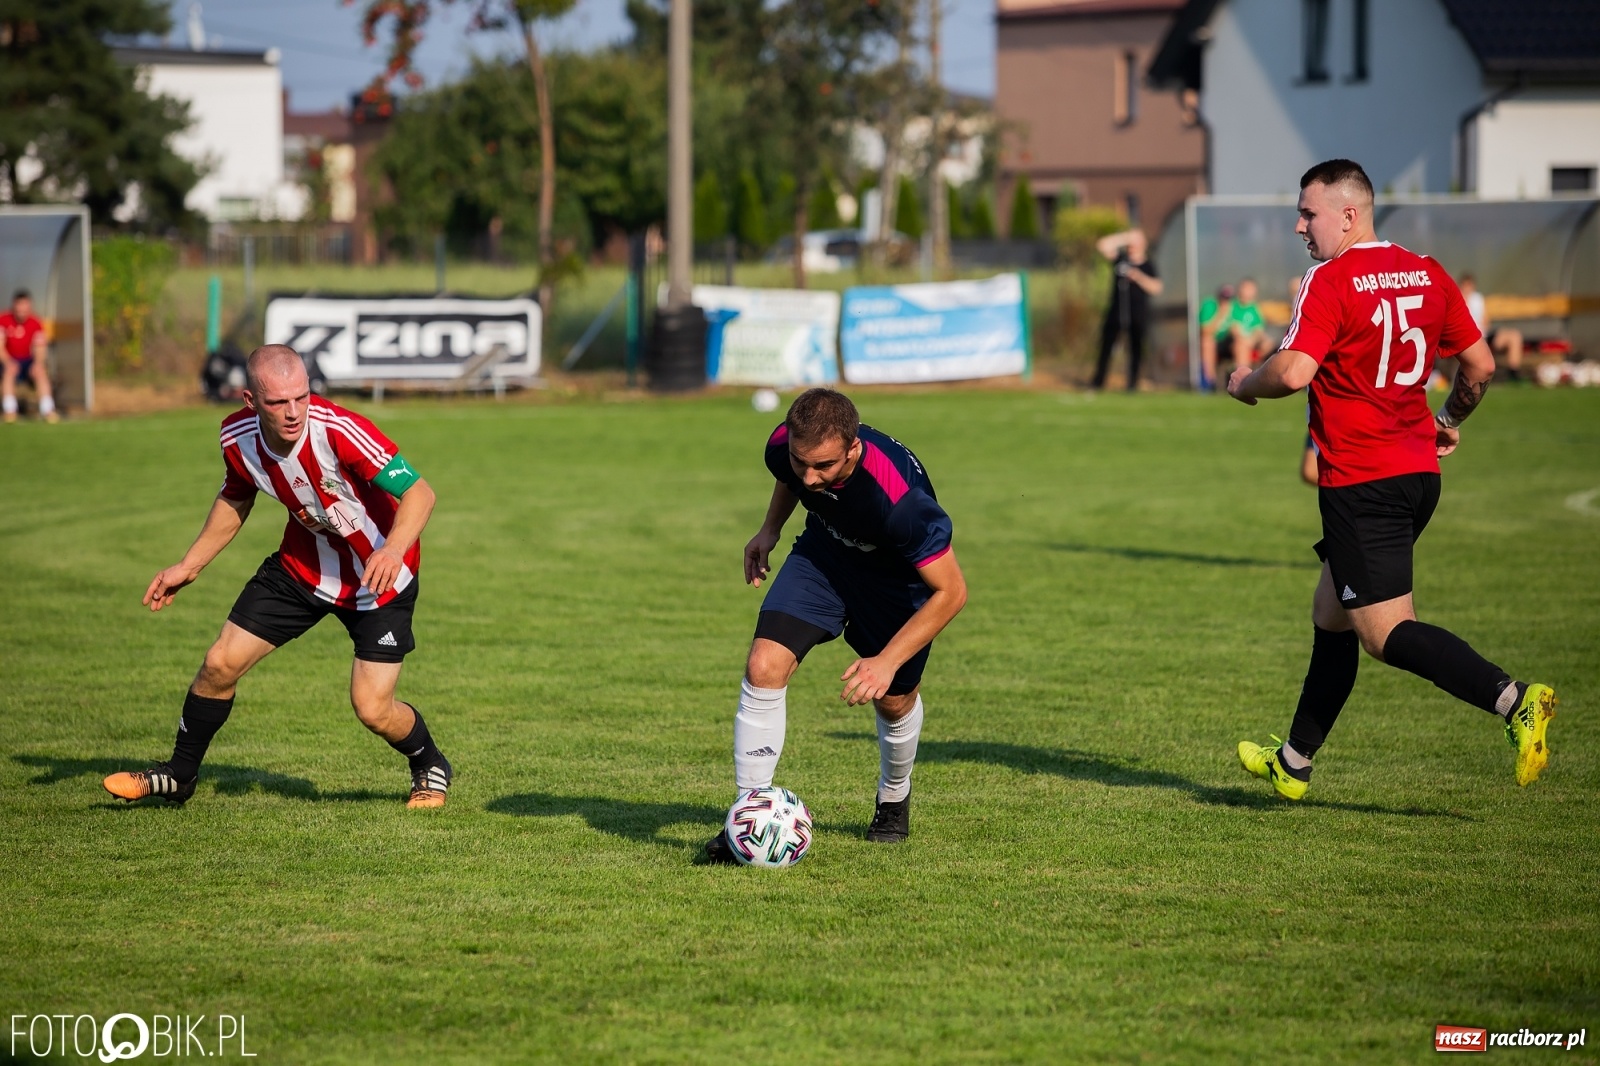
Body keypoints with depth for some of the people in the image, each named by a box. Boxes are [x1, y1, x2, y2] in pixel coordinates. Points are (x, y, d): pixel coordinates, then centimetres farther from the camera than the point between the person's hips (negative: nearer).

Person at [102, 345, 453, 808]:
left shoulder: (339, 430, -33)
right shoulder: (238, 436, -14)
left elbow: (419, 492, -32)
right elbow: (236, 498, 9)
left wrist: (393, 549, -51)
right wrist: (188, 566, 12)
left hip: (379, 578, -5)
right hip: (302, 566, 5)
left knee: (372, 709, -10)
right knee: (220, 664, 2)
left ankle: (430, 768, 24)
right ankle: (178, 775, 26)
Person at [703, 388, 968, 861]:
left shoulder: (898, 495, -43)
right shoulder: (783, 447, -27)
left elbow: (951, 591, -31)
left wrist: (887, 662, -34)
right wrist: (770, 528, 3)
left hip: (899, 573, -3)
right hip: (825, 552, 3)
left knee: (894, 698, 11)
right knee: (764, 666, -16)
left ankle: (894, 799, 44)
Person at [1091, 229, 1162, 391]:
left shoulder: (1148, 265, 2)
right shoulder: (1120, 259, 7)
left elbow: (1156, 288, -6)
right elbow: (1103, 245, -2)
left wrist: (1139, 277, -18)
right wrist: (1125, 237, -2)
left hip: (1137, 316, -2)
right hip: (1115, 314, 2)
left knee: (1135, 350, 1)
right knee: (1105, 348, -1)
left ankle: (1132, 385, 7)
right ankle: (1097, 385, 1)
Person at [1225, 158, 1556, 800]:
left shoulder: (1330, 282, -13)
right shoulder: (1426, 274, 9)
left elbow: (1293, 372, -24)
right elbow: (1480, 365, 13)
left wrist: (1244, 385, -3)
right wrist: (1450, 423, 30)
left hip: (1360, 483, -8)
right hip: (1419, 471, 9)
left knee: (1386, 633, -9)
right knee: (1331, 615, 19)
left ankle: (1513, 700, -26)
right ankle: (1293, 764, 28)